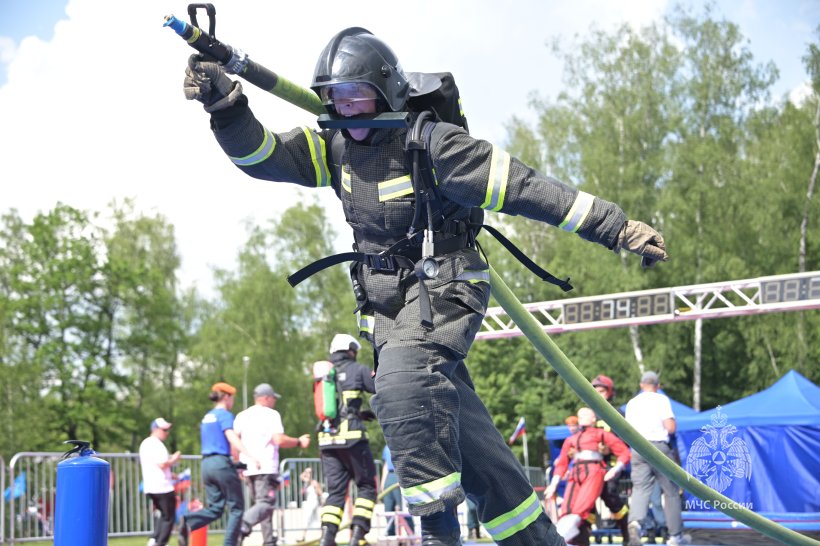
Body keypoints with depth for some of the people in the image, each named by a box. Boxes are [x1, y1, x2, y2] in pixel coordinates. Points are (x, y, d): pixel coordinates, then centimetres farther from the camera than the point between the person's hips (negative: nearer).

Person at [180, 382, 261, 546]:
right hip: (222, 463, -7)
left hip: (206, 464, 8)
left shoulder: (206, 417, 19)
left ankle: (189, 522, -21)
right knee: (236, 507, 3)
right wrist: (250, 456, -32)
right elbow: (232, 437, -21)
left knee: (215, 508, 6)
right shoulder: (225, 415, -5)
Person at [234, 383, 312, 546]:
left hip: (247, 468, 7)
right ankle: (244, 523, -36)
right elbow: (279, 440, -14)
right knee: (265, 503, -10)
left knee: (260, 503, 15)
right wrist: (299, 442, 0)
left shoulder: (241, 415, 14)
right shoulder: (271, 414, -3)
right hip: (266, 468, -7)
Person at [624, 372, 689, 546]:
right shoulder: (661, 400, -1)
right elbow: (671, 428, -9)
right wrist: (672, 420, 12)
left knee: (640, 489, -4)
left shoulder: (632, 403, 13)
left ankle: (635, 521, -33)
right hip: (659, 447, -3)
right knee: (671, 491, 8)